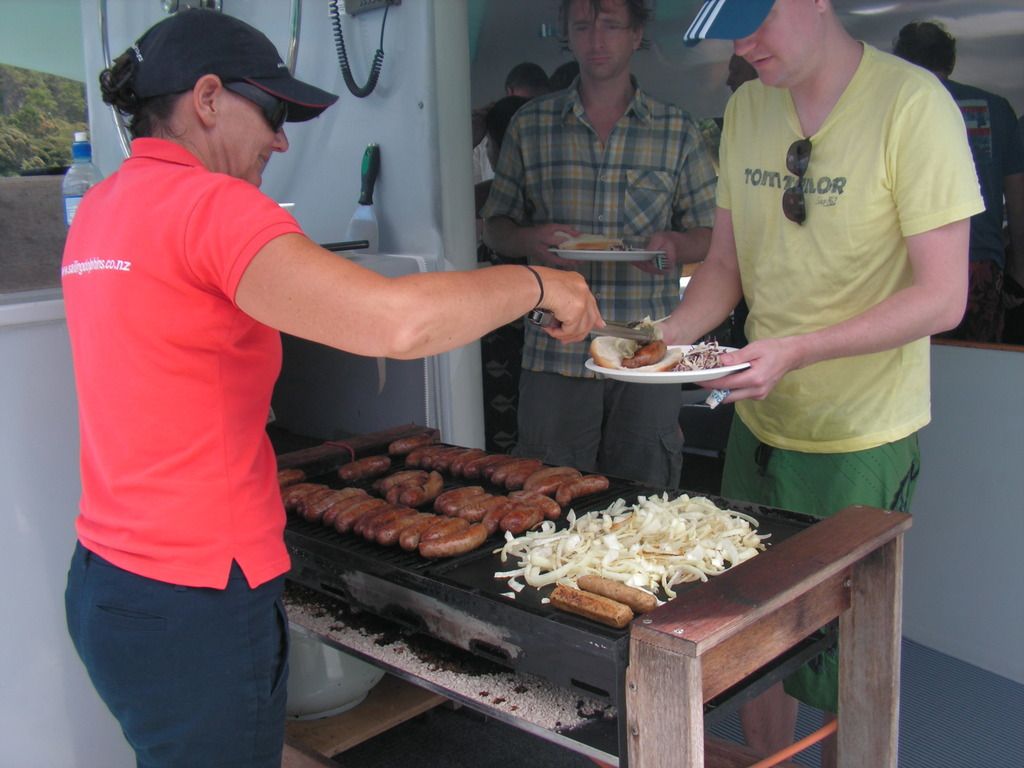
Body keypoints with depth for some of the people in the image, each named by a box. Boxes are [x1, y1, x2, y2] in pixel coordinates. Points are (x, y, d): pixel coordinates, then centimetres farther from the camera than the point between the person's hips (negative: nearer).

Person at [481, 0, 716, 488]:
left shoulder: (678, 132, 7)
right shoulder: (530, 126, 8)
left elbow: (711, 236, 10)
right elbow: (494, 225, 11)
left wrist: (674, 244, -13)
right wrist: (531, 239, -12)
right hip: (555, 354, 0)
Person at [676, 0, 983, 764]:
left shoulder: (911, 102, -15)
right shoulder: (746, 109, 5)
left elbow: (942, 297, -18)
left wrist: (797, 350, -28)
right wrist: (668, 337, -7)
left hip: (863, 442, -5)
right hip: (760, 424, 6)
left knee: (847, 671, 8)